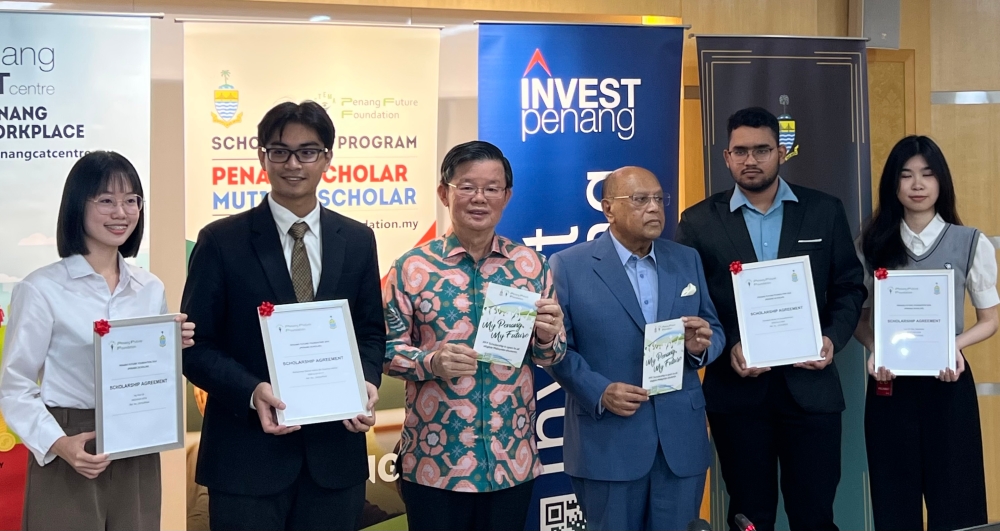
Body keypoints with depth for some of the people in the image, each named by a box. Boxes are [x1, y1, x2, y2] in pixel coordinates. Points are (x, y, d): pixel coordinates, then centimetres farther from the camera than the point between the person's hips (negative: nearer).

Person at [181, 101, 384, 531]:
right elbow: (196, 346, -3)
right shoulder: (221, 241, -2)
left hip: (335, 450, 3)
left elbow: (370, 331, 12)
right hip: (247, 452, -3)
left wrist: (367, 382, -9)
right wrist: (251, 393, -20)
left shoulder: (358, 241, 8)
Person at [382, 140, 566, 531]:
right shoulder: (412, 268, -4)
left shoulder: (531, 265, 2)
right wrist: (430, 362, -21)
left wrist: (547, 336, -15)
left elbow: (551, 357, 6)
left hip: (513, 459, 2)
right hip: (433, 461, -2)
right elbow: (387, 350, -3)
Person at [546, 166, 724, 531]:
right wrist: (599, 392, -19)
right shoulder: (569, 266, -3)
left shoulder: (687, 260, 11)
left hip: (681, 439, 4)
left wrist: (701, 345, -10)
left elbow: (715, 330, 13)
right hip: (607, 443, -4)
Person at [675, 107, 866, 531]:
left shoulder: (825, 211, 5)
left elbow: (850, 288, 8)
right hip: (737, 392, 0)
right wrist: (727, 348, -14)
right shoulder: (699, 222, 2)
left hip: (810, 387, 1)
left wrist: (833, 338, -9)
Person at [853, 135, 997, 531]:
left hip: (947, 384, -1)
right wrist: (872, 349, -12)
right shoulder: (873, 244, 3)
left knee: (953, 499, 5)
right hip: (889, 385, 1)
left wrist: (956, 344, -15)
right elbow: (859, 316, 9)